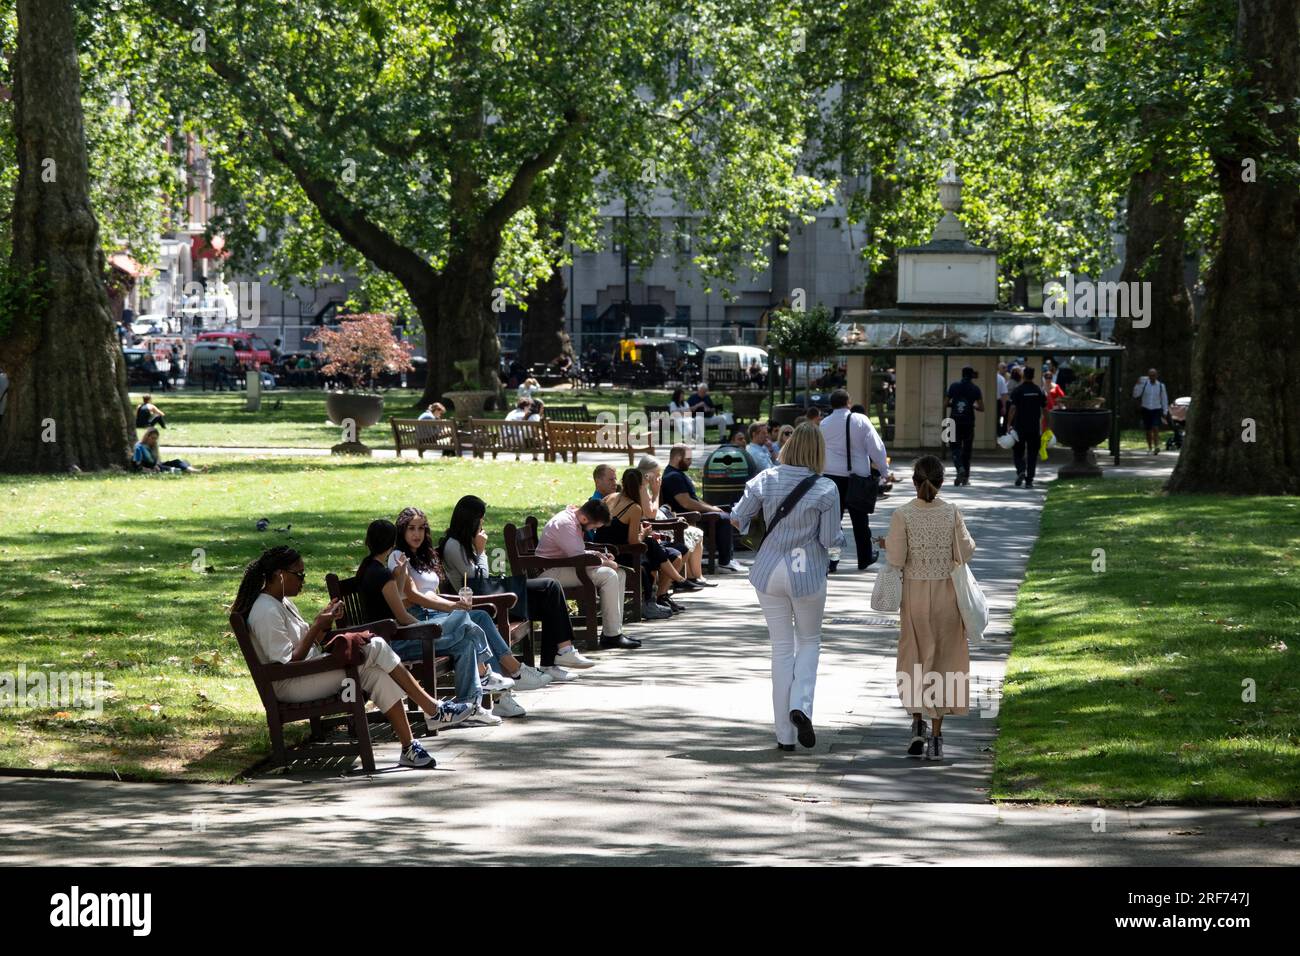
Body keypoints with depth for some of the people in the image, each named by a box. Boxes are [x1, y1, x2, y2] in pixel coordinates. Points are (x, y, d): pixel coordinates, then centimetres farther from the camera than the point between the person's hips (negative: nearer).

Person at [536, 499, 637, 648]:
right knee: (609, 575, -24)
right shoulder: (564, 524, -20)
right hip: (552, 572, -11)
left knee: (620, 574, 5)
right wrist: (606, 562, -11)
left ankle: (614, 631, 1)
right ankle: (611, 636, -22)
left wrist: (598, 554, 8)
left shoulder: (573, 520, 13)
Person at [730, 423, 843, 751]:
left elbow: (737, 519, 0)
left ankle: (785, 734, 10)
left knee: (782, 647, 10)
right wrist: (839, 536, 11)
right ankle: (801, 704, -6)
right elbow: (831, 539, -11)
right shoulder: (826, 489, -13)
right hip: (808, 574, -2)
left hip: (769, 573, 2)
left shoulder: (765, 480, -6)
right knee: (809, 641, 19)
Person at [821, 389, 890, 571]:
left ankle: (830, 559, -5)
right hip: (858, 475, -1)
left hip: (831, 475, 1)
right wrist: (884, 471, 1)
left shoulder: (824, 424, 1)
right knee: (860, 519, 13)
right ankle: (865, 558, 25)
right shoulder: (861, 421, -6)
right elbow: (876, 447, -7)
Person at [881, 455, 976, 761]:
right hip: (946, 590, 1)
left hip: (915, 592, -1)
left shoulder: (902, 515, -10)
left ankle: (917, 724, 3)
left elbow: (897, 559, -11)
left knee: (915, 658, 16)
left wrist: (888, 544, 8)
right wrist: (968, 539, 16)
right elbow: (965, 553, -4)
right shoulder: (952, 513, -7)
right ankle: (936, 736, 5)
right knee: (942, 660, 8)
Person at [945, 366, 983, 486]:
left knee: (956, 448, 3)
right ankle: (965, 477, 14)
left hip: (955, 422, 0)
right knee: (967, 449, 11)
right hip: (969, 423, 0)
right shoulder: (975, 389, -2)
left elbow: (947, 403, 3)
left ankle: (960, 468, -24)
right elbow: (981, 408, -5)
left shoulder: (953, 386, 0)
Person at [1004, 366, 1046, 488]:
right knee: (1032, 454, 7)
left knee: (1017, 452, 9)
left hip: (1019, 427, -2)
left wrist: (1009, 424, -9)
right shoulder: (1039, 391, 3)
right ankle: (1029, 480, 4)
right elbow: (1045, 409, 6)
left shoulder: (1017, 390, -7)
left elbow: (1012, 408, -13)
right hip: (1034, 428, 2)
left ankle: (1021, 471, -16)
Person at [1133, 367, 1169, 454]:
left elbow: (1164, 399, 8)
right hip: (1146, 409, 2)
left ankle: (1156, 447, -25)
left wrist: (1165, 412, 5)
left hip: (1156, 409, -1)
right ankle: (1150, 448, 18)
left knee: (1155, 428, -17)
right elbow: (1135, 395, -3)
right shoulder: (1144, 384, 1)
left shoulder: (1161, 386, 2)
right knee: (1148, 430, 7)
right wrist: (1138, 385, -15)